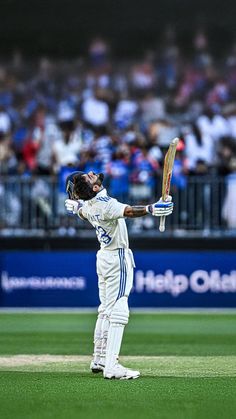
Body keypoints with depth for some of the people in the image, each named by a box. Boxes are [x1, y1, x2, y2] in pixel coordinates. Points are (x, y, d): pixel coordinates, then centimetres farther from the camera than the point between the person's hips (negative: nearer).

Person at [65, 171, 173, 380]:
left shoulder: (87, 205, -1)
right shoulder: (105, 204, -26)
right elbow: (129, 211, -45)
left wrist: (77, 206, 47)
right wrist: (152, 209, -61)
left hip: (103, 257, 9)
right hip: (118, 259, -9)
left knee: (105, 310, 19)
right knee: (118, 311, -12)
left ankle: (99, 359, 27)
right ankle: (111, 366, -19)